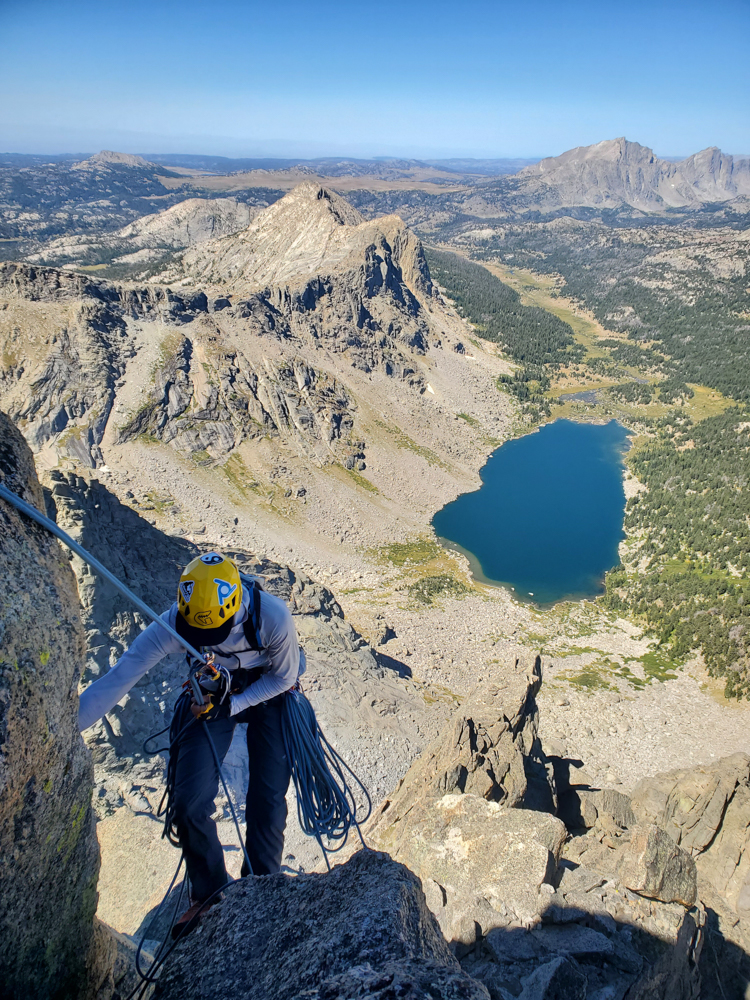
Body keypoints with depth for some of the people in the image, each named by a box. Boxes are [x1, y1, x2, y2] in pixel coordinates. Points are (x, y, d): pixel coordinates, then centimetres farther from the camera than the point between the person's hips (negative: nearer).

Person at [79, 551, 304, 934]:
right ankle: (209, 894, 22)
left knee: (267, 798, -1)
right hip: (212, 696, 2)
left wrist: (231, 706, -24)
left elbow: (284, 678, -18)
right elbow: (117, 679, -30)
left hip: (268, 694, -1)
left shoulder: (273, 617, -37)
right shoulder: (174, 622, -33)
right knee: (189, 803, -6)